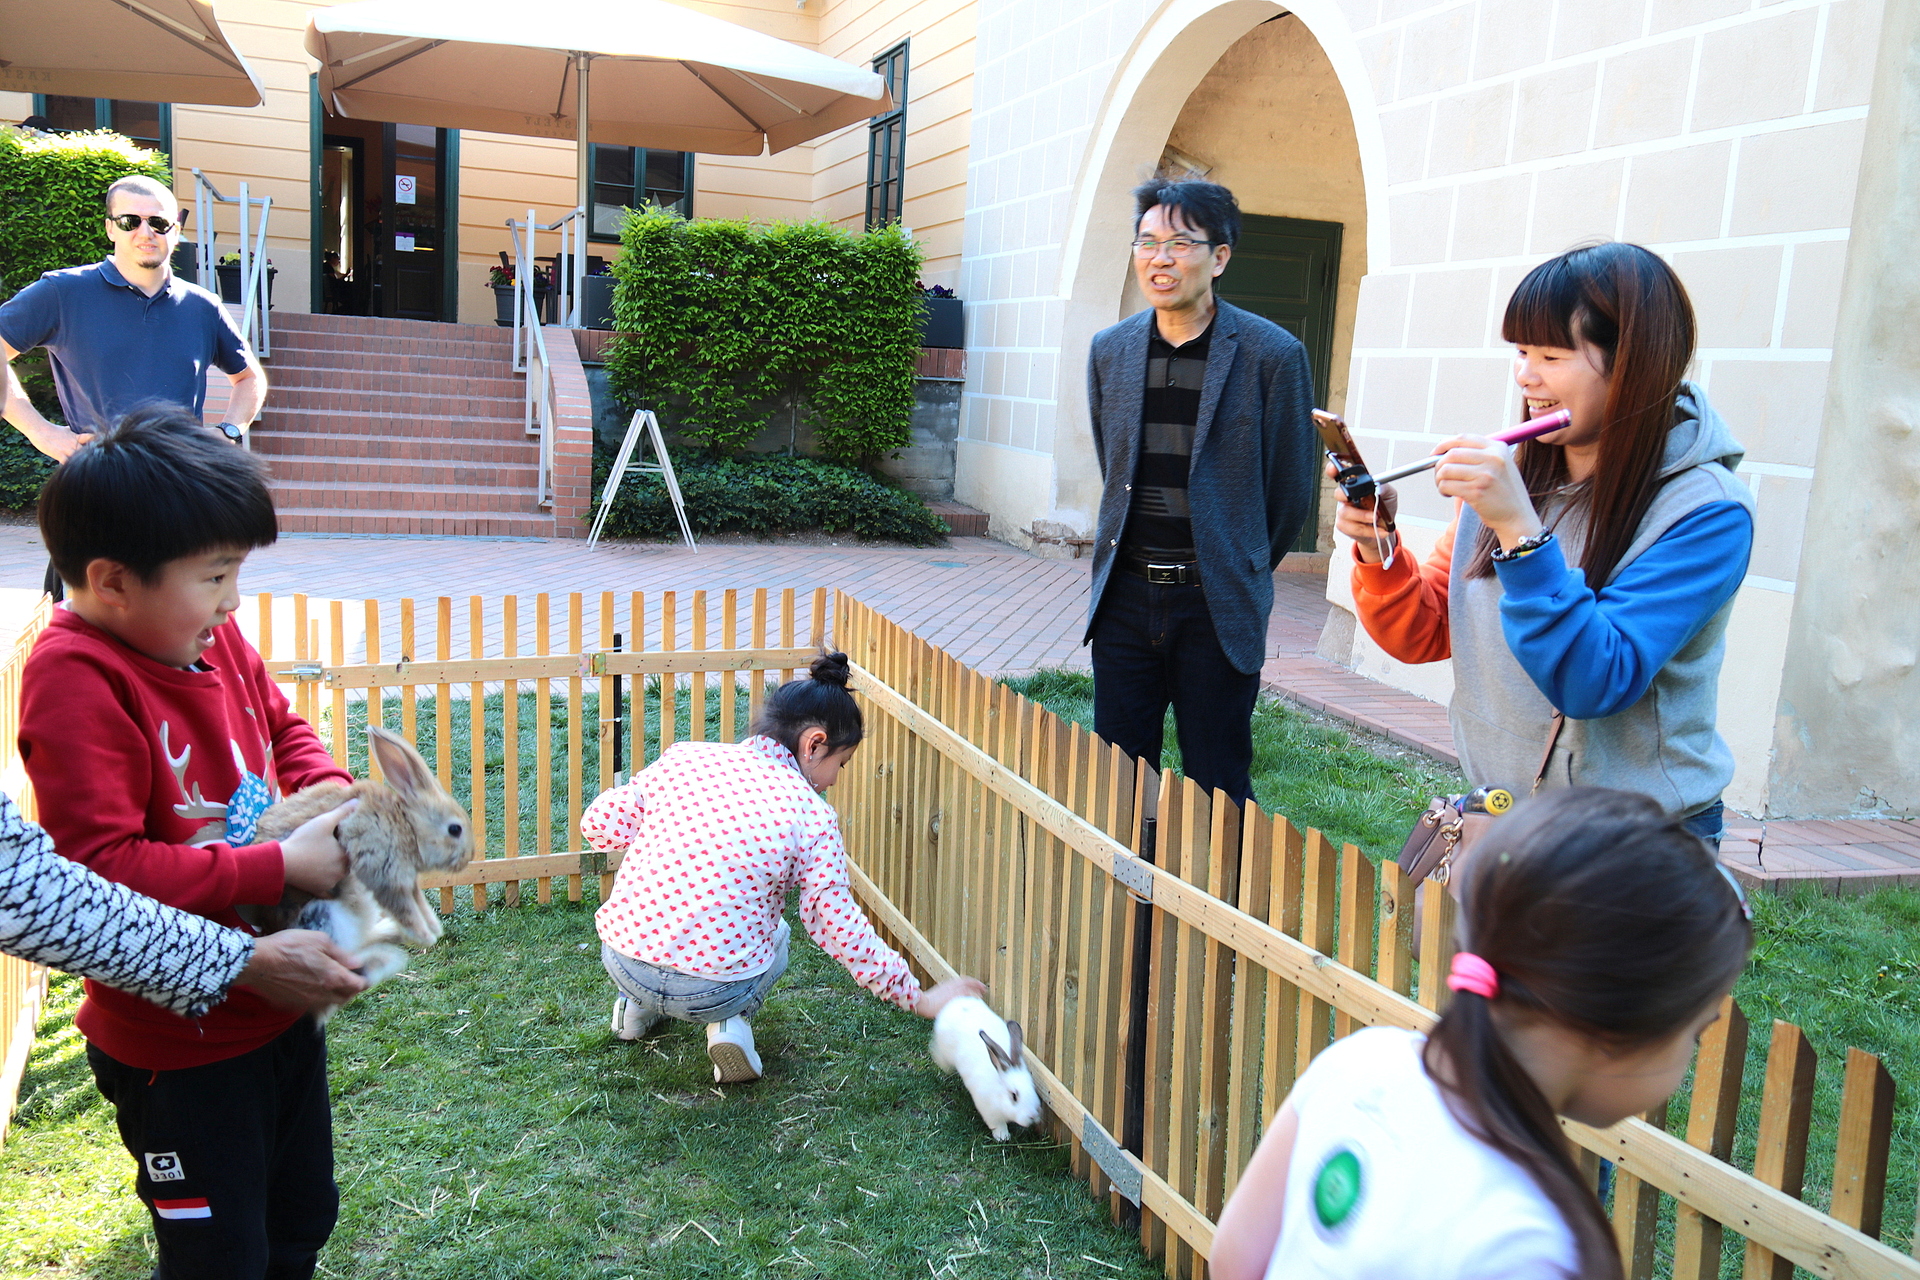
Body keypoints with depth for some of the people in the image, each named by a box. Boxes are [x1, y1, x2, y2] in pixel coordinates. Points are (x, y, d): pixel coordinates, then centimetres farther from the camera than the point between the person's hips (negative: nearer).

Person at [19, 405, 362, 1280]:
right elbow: (103, 867, -32)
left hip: (280, 1008, 8)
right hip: (177, 1048, -7)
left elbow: (282, 727, 15)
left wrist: (327, 791, -5)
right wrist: (283, 867, -27)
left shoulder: (210, 635, -3)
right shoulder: (77, 681, -26)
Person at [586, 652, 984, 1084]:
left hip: (622, 961, 4)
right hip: (714, 991, -3)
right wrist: (919, 998, 6)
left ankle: (636, 1004, 29)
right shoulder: (813, 815, -7)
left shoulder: (684, 757, 1)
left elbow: (600, 824, 3)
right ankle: (731, 1022, 6)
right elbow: (839, 927, -5)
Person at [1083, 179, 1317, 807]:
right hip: (1124, 594, 4)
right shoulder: (1110, 349, 7)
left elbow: (1291, 489, 2)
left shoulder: (1273, 354, -7)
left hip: (1217, 606, -4)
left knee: (1217, 792, 4)